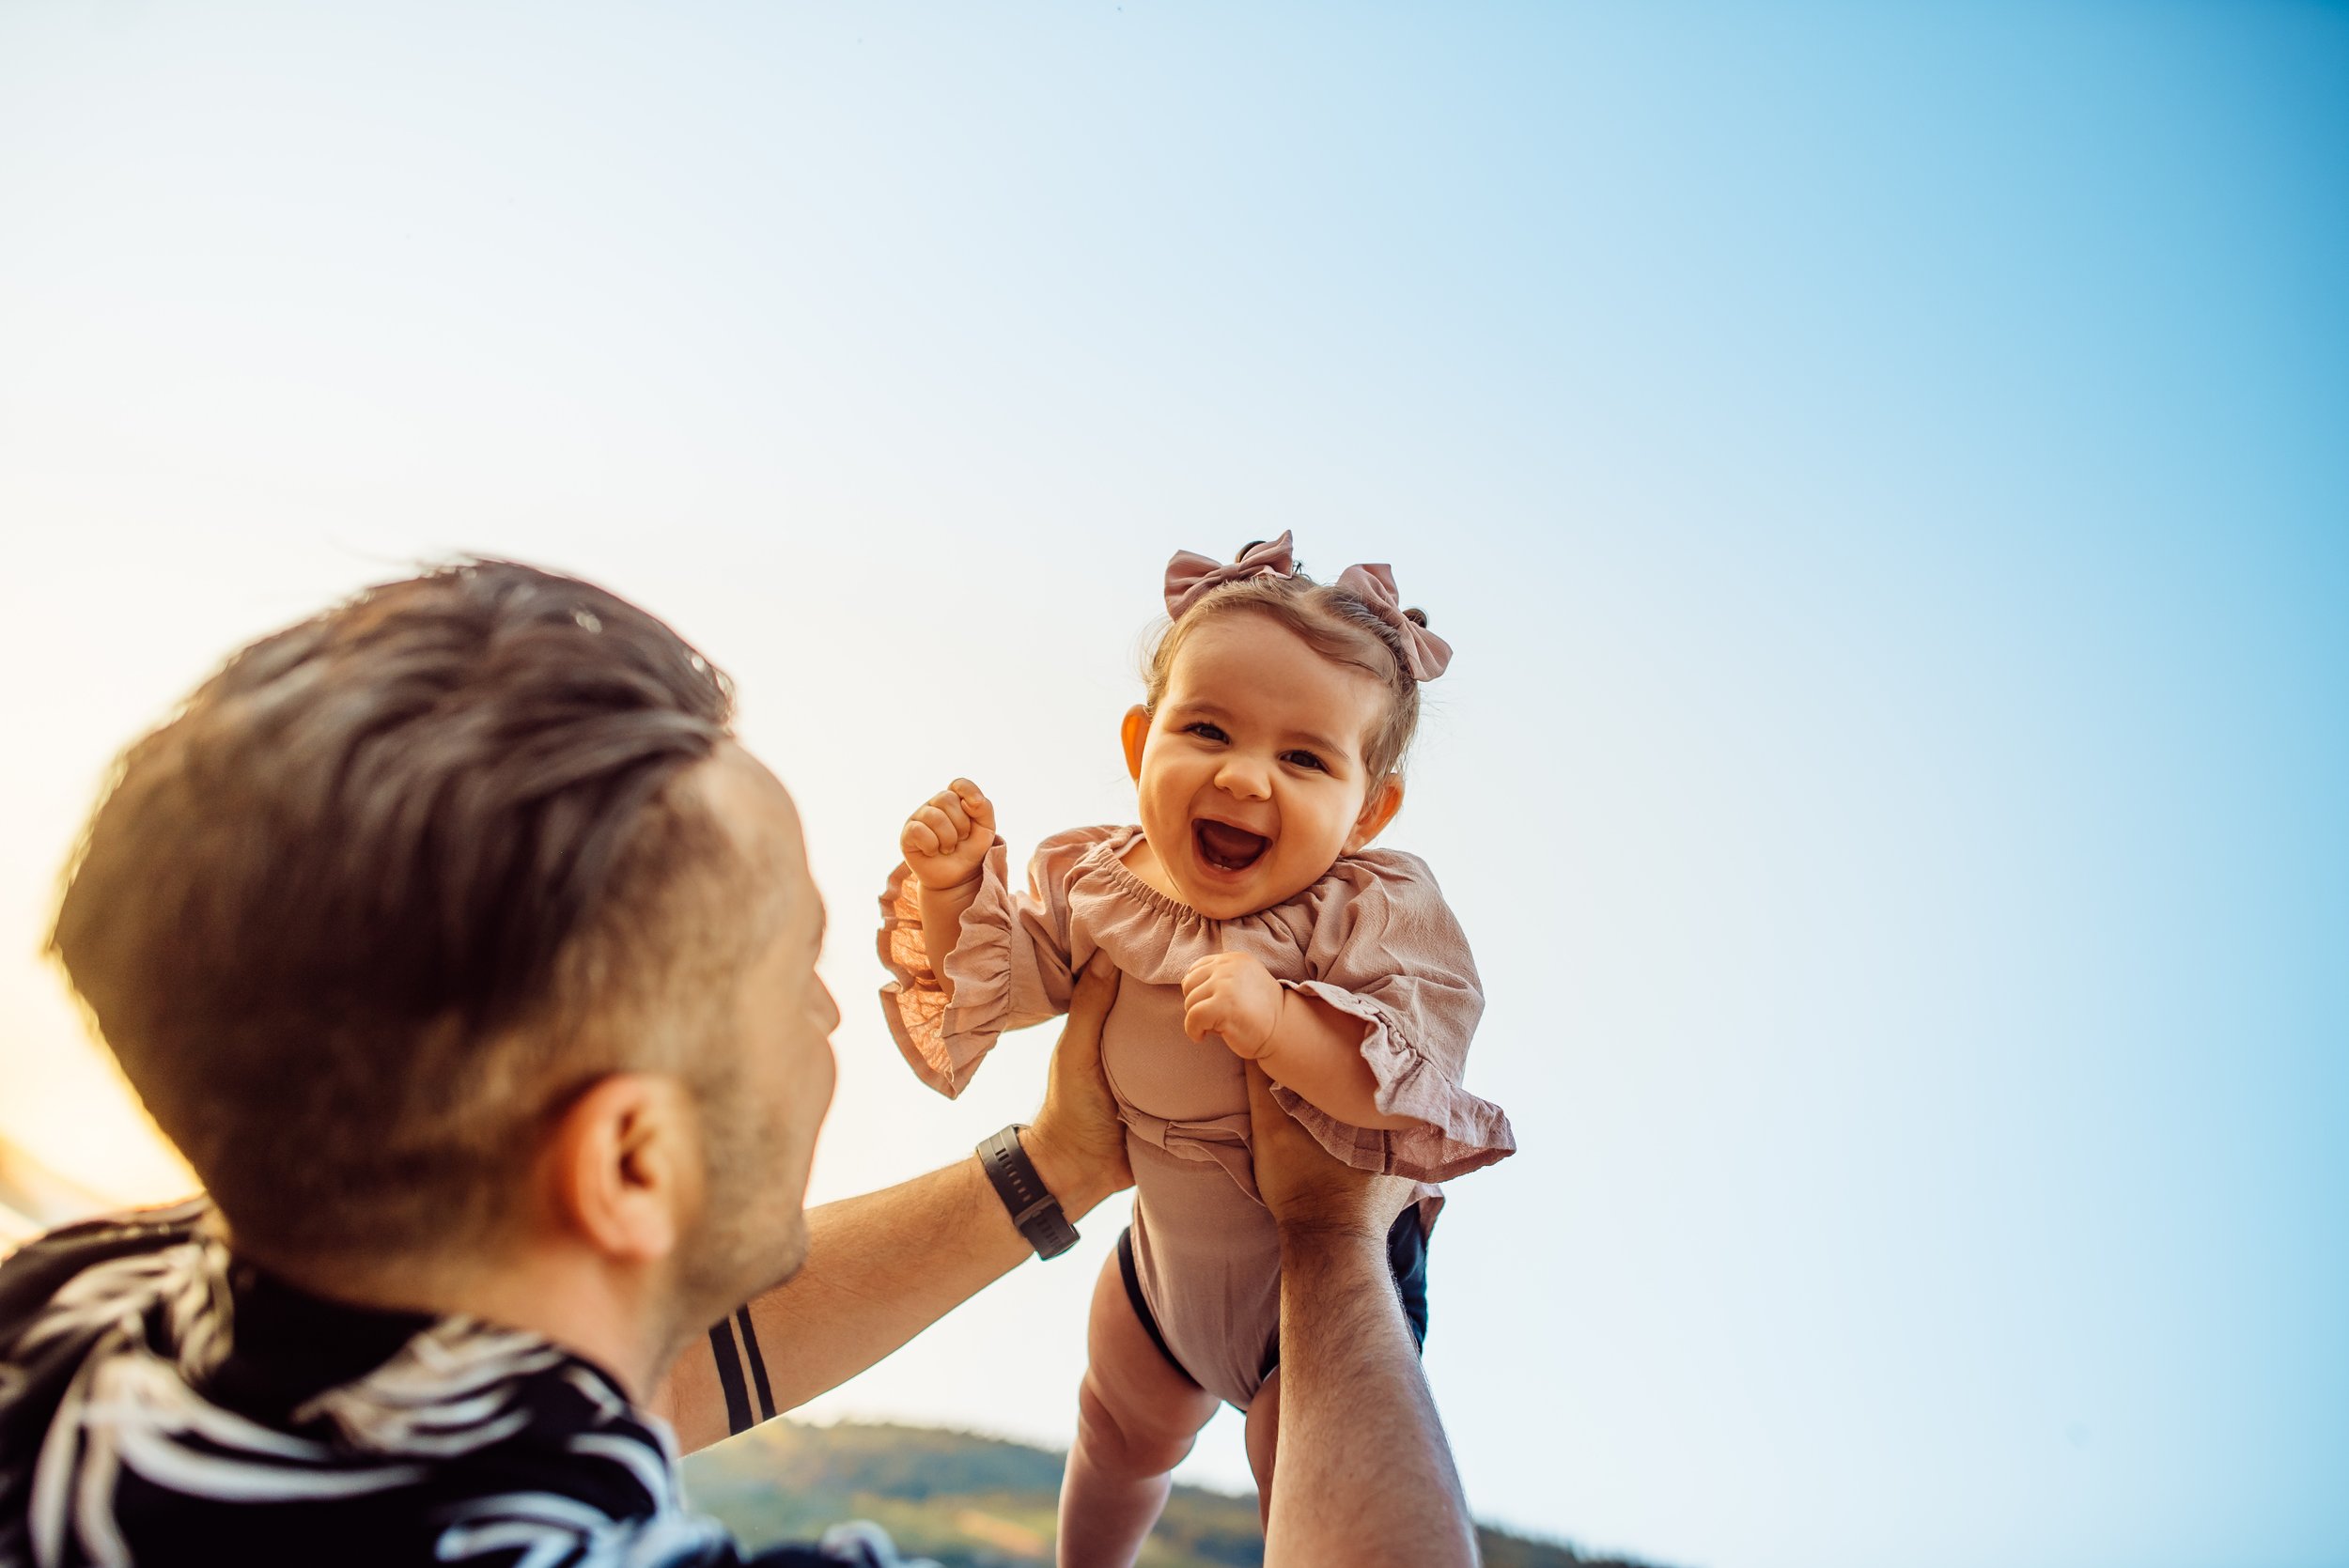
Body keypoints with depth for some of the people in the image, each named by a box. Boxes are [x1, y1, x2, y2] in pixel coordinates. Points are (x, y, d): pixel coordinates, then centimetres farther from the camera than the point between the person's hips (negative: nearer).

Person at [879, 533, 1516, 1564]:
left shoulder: (1378, 912, -30)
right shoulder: (1091, 882, -15)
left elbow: (1416, 1085, -39)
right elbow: (982, 991, -3)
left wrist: (1279, 1021, -53)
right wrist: (952, 891, -22)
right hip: (1165, 1247, 5)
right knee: (1120, 1440, 31)